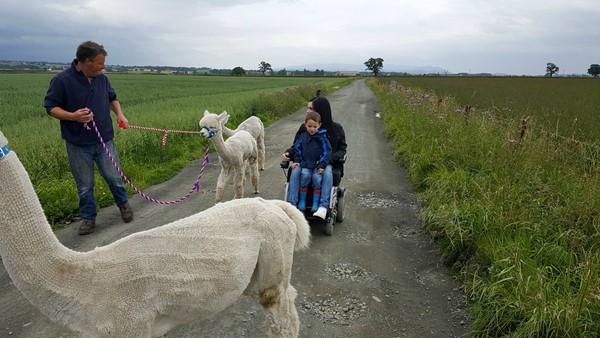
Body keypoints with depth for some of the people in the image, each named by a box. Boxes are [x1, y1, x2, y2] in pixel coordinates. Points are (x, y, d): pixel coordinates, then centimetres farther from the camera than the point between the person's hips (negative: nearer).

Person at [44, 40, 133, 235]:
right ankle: (88, 217, 27)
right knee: (85, 185, 9)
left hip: (105, 141, 3)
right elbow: (50, 107, -8)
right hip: (78, 145, -3)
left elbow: (112, 98, 19)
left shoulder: (102, 78, 3)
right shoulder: (62, 80, -12)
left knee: (114, 177, 10)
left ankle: (123, 204, 35)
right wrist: (73, 116, -25)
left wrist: (120, 114, 1)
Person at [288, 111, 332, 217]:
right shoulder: (302, 136, 7)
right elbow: (297, 149, 17)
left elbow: (327, 152, -3)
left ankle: (316, 202, -10)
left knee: (317, 177, -26)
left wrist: (322, 165, -11)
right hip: (305, 163, 2)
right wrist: (296, 161, 6)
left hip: (318, 164, -2)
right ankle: (302, 200, -9)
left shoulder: (322, 138, -4)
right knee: (305, 175, -25)